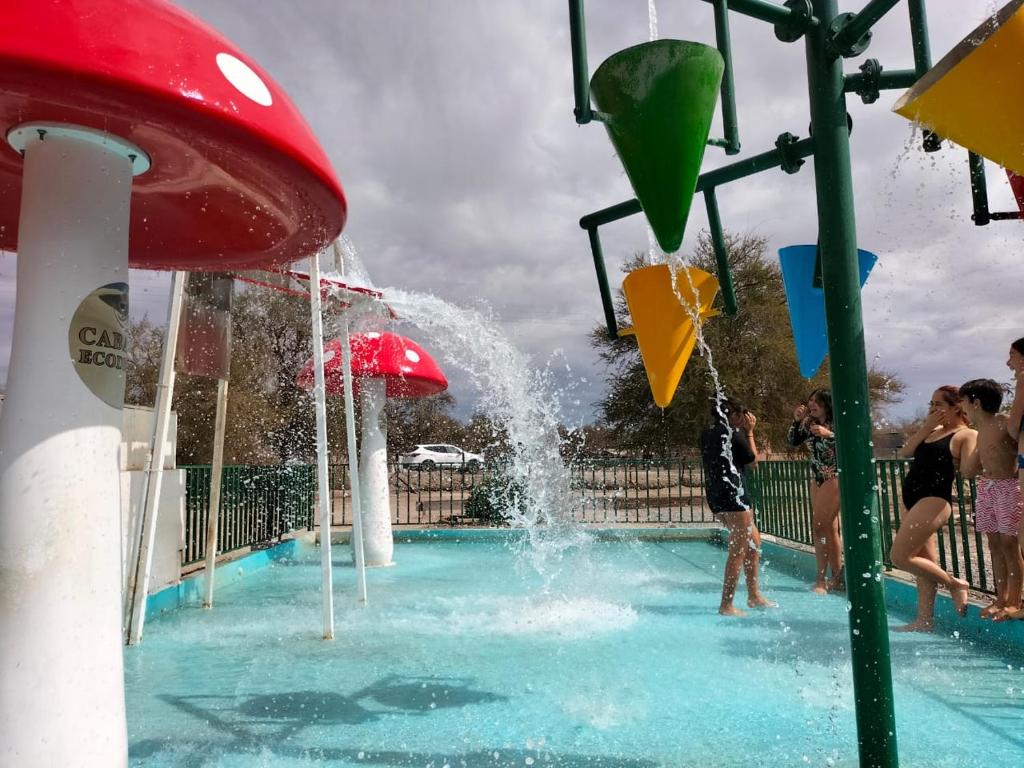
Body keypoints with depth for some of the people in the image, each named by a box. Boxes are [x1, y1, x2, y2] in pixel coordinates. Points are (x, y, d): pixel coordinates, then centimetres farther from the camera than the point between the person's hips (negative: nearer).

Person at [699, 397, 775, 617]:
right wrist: (749, 432, 8)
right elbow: (752, 460, 1)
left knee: (754, 540, 21)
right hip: (732, 492, -9)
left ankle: (754, 595, 26)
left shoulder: (706, 434, 14)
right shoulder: (733, 433, -8)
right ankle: (726, 605, -3)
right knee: (738, 550, -4)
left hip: (714, 493, 9)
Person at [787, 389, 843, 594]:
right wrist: (796, 421, -6)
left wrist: (829, 435, -30)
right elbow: (792, 441, 6)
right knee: (829, 529, 10)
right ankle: (836, 579, 17)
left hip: (834, 479, -7)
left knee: (820, 527, -9)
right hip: (818, 480, 7)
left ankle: (821, 579, -2)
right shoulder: (809, 423, 6)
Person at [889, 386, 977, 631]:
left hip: (934, 500, -8)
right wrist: (927, 426, 1)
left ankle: (955, 584, 12)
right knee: (925, 562, 13)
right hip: (911, 498, 8)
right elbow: (905, 453, 6)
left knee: (899, 556, -9)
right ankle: (924, 620, 21)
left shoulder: (967, 435, -5)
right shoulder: (933, 431, 17)